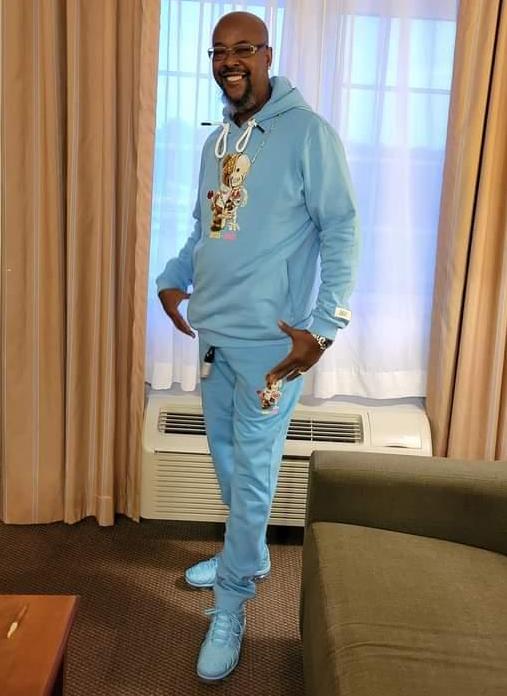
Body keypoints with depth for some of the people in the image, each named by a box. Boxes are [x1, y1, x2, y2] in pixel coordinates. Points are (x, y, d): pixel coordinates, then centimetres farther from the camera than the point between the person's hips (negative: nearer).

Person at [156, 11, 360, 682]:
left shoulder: (308, 133, -10)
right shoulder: (217, 140, 12)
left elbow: (342, 230, -12)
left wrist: (322, 325, -20)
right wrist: (172, 279, 8)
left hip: (271, 338, -7)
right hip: (213, 330, 7)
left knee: (252, 471, 1)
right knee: (226, 457, 19)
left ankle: (230, 606, 17)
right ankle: (248, 555, 41)